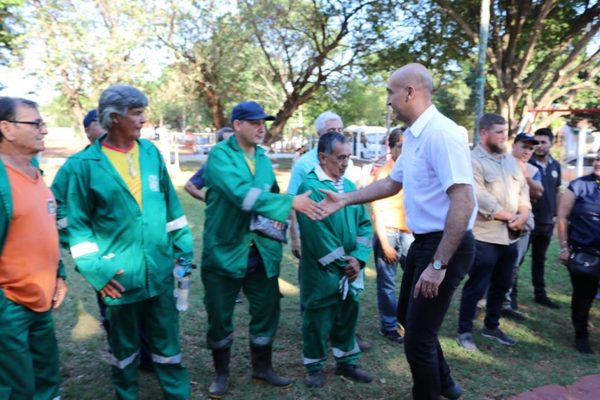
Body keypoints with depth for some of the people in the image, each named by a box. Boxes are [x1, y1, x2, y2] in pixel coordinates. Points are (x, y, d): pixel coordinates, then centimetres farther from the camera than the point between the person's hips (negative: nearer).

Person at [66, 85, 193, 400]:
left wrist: (183, 246, 6)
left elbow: (171, 205, 9)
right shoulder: (87, 163, -9)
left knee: (167, 343, 15)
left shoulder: (151, 152, 3)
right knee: (124, 347, 18)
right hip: (119, 276, -2)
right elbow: (78, 222, -5)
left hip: (159, 270, 3)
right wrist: (95, 268, -13)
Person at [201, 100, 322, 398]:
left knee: (266, 312, 14)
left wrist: (278, 216, -4)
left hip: (261, 250, 6)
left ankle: (262, 367, 36)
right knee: (220, 316, 10)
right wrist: (290, 202, -32)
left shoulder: (263, 158, 9)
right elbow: (240, 193, -29)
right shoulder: (219, 155, -13)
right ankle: (221, 372, 33)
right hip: (225, 250, -5)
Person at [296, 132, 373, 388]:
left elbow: (364, 223, 7)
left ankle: (346, 362, 35)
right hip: (321, 270, -6)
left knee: (348, 315, 17)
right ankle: (314, 366, 27)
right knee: (318, 318, 8)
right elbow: (316, 232, -19)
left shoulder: (349, 186, 7)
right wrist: (341, 261, -13)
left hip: (350, 268, 6)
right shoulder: (310, 186, -15)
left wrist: (359, 257, -6)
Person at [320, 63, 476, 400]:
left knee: (418, 336, 1)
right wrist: (346, 199, 18)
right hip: (424, 242, 10)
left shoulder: (441, 133, -23)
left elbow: (463, 202, -28)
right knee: (409, 317, 25)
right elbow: (392, 184, 21)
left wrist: (438, 264, -27)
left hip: (446, 246, -10)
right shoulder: (413, 136, 9)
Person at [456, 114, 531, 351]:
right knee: (477, 287, 1)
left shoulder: (511, 161, 14)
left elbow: (523, 189, 12)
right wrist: (510, 217, -13)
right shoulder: (473, 161, -12)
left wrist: (523, 215, -7)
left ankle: (491, 326, 34)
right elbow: (480, 199, -20)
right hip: (484, 237, -8)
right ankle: (465, 331, 15)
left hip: (510, 236, 8)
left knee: (502, 285, 17)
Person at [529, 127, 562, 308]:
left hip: (547, 221, 5)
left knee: (540, 259, 17)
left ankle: (540, 293, 28)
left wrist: (556, 214, 9)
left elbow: (557, 191, 15)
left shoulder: (555, 166, 7)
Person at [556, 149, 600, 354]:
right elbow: (562, 217, -3)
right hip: (582, 252, -2)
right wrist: (564, 247, -6)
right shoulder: (578, 186, -5)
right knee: (583, 295, 8)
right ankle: (581, 336, 22)